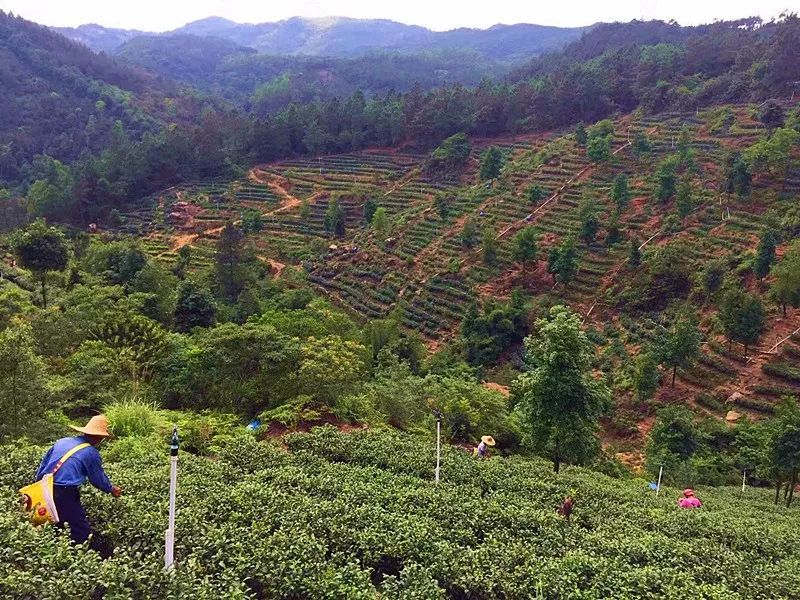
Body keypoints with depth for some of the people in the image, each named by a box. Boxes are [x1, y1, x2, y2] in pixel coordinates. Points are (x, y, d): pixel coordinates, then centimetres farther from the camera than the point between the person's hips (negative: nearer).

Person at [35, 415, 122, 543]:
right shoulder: (92, 453, -4)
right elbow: (99, 479, 7)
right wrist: (112, 490, 25)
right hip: (66, 494, -7)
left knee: (55, 528, 24)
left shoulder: (62, 441, 12)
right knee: (81, 532, 4)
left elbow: (43, 465, 17)